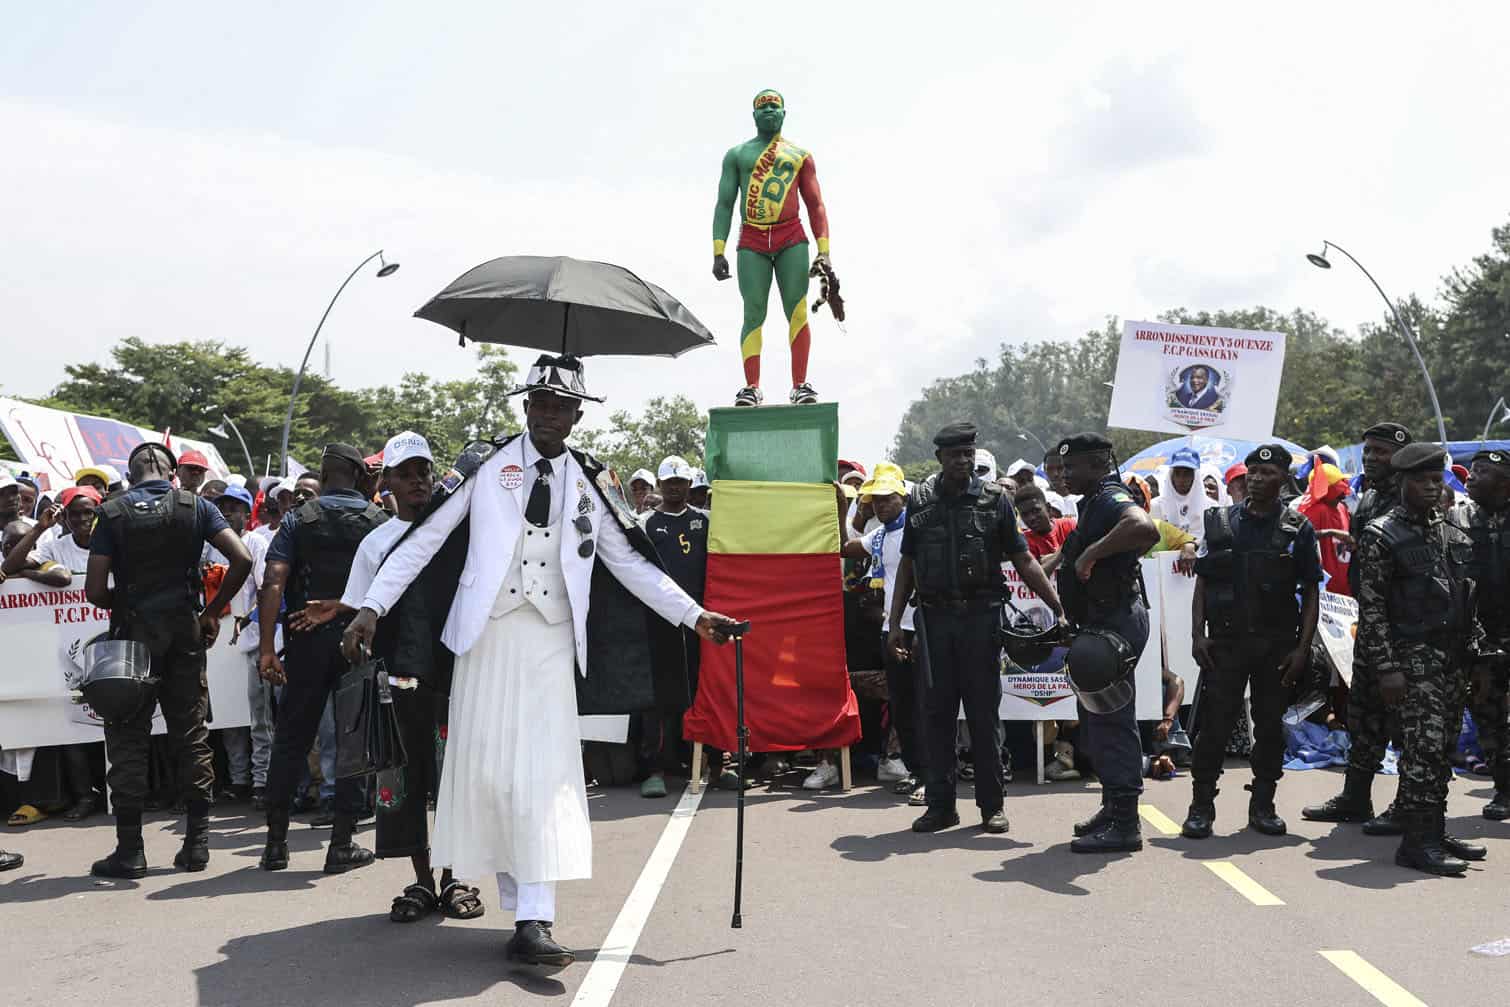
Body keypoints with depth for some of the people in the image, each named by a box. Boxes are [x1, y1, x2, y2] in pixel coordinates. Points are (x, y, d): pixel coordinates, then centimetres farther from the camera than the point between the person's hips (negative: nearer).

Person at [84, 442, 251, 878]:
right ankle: (197, 842, 11)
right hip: (184, 631, 2)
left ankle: (129, 849, 6)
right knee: (191, 735, 9)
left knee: (128, 738, 5)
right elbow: (242, 560, -9)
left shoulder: (113, 513, -2)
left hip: (133, 632, -2)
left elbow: (95, 591, -8)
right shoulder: (196, 507, 1)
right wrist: (212, 611, 1)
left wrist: (122, 602, 14)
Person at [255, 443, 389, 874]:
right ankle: (342, 844, 8)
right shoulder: (380, 520, 2)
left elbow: (274, 583, -9)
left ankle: (276, 841, 16)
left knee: (290, 740, 11)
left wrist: (266, 648, -11)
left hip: (307, 643, 1)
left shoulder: (299, 519, 1)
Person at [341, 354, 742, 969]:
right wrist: (372, 606, -5)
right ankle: (517, 900, 17)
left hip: (551, 640, 1)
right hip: (488, 634, -1)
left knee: (544, 771, -7)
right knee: (484, 764, 1)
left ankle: (533, 921, -8)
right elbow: (424, 538, 3)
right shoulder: (486, 466, 3)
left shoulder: (589, 482, 10)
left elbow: (631, 562, 13)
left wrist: (694, 616, 7)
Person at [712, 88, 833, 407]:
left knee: (797, 310, -9)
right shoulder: (736, 155, 16)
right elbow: (724, 205, 11)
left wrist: (823, 251, 0)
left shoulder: (800, 155, 16)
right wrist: (718, 252, -1)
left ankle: (800, 385, -8)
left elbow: (816, 205, 12)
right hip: (751, 241, 0)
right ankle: (752, 387, -9)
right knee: (753, 314, -7)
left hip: (791, 239, 0)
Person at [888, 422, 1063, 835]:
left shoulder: (994, 498, 2)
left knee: (984, 712, 3)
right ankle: (940, 804, 14)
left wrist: (1059, 607, -4)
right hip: (934, 617, 2)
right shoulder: (920, 500, 8)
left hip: (981, 615, -2)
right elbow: (907, 565, 12)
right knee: (936, 712, 5)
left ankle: (992, 804, 13)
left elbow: (1024, 560, 3)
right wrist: (895, 622, 7)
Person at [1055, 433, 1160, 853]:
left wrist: (1092, 552, -32)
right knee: (1096, 722, 18)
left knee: (1111, 721, -7)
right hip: (1099, 624, 11)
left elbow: (1144, 527, -39)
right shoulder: (1093, 504, 17)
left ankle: (1124, 824, -2)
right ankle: (1113, 808, 29)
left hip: (1115, 624, -11)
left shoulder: (1111, 500, -16)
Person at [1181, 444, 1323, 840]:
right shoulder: (1221, 521, 6)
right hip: (1225, 640, 0)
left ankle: (1263, 805, 20)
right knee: (1214, 722, -2)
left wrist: (1302, 647, -5)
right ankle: (1201, 806, 6)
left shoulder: (1298, 529, 3)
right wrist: (1197, 634, -4)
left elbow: (1311, 593, 3)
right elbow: (1202, 582, 6)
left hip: (1277, 644, 0)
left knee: (1271, 725, 8)